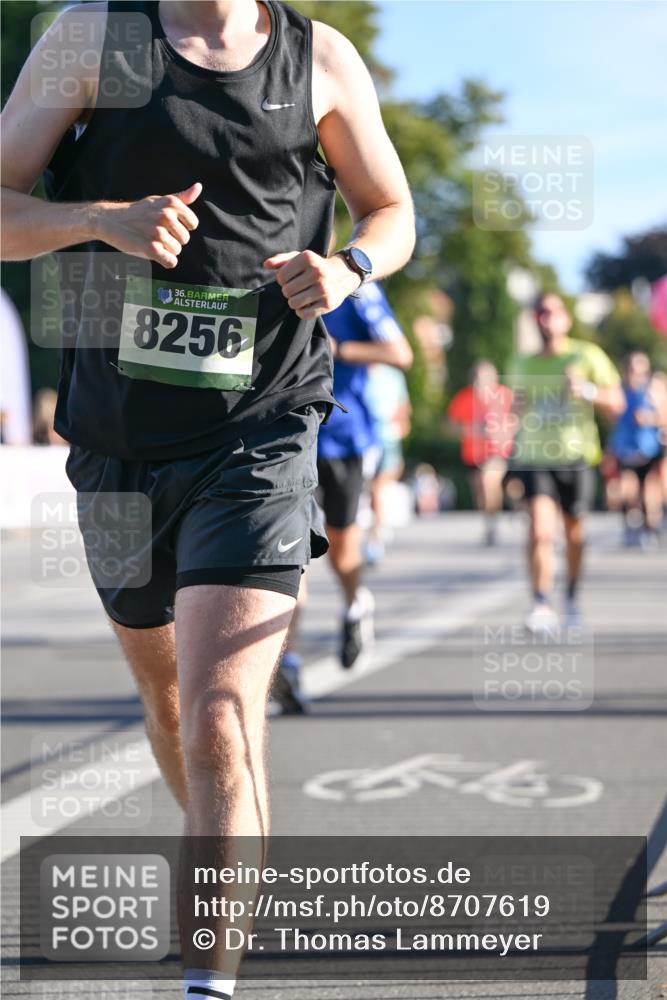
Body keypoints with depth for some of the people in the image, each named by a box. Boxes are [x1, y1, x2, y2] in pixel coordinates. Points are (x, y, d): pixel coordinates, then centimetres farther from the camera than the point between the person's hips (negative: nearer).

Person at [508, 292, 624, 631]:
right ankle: (541, 606, -19)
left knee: (574, 532, 10)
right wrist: (518, 411, 4)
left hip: (575, 455, -1)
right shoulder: (523, 365, 12)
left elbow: (616, 405, 0)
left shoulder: (587, 356, 2)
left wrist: (588, 390, -18)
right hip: (534, 457, 1)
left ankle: (572, 596, 32)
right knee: (540, 530, -17)